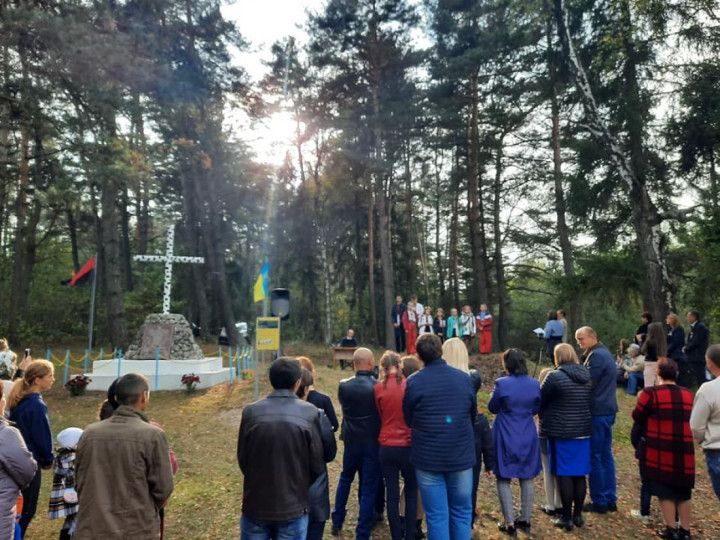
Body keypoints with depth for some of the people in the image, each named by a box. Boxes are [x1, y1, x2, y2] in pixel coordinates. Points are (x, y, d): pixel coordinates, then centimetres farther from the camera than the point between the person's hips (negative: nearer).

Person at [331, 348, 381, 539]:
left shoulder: (343, 386, -9)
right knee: (369, 488, 8)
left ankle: (337, 523, 34)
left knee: (345, 479, 25)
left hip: (351, 441, 3)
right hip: (373, 443, -3)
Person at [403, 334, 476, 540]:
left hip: (428, 457, -2)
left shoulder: (413, 382, -11)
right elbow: (473, 416, 11)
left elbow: (408, 420, 3)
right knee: (462, 513, 16)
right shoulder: (463, 378, -4)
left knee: (436, 516, 8)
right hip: (461, 456, 2)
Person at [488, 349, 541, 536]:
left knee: (504, 480, 7)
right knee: (526, 479, 15)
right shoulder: (535, 384, -4)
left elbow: (492, 408, -5)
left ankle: (510, 523, 10)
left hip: (506, 437, -4)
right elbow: (536, 409, 9)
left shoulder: (502, 383, -18)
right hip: (527, 437, 4)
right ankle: (525, 520, 25)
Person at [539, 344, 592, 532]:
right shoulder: (587, 375, 4)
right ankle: (578, 515, 22)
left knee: (564, 474, 2)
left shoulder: (555, 376, -15)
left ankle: (567, 517, 10)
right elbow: (589, 402, 14)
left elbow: (540, 401, -6)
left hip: (561, 432, -6)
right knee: (579, 474, 13)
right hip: (584, 431, 6)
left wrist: (544, 417, 14)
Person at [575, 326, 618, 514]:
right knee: (606, 455, 14)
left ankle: (599, 502, 7)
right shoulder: (604, 353, 16)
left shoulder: (596, 356, -16)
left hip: (597, 412, -10)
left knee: (594, 456, -1)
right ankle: (610, 500, 21)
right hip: (607, 409, 10)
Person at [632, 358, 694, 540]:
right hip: (685, 451, 4)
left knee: (664, 491, 8)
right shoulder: (687, 394, 4)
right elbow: (688, 419, 16)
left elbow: (637, 417, -4)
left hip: (660, 451, -4)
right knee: (684, 492, 15)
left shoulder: (651, 393, -12)